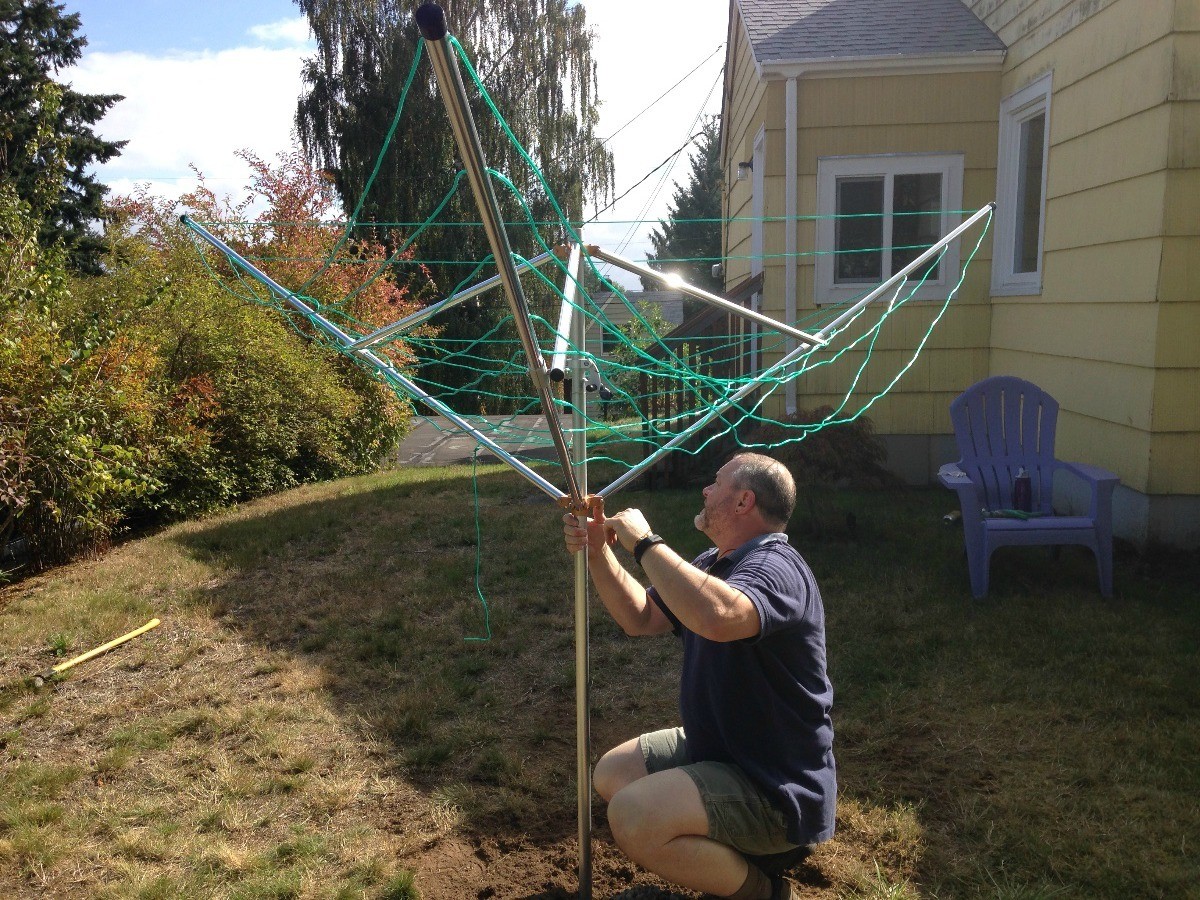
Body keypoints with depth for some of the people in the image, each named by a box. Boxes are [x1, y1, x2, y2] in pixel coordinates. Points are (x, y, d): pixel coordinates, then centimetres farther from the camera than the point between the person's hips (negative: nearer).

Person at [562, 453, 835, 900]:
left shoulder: (774, 567, -25)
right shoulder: (715, 563, 7)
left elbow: (718, 617, -48)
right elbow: (641, 617, 13)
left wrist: (643, 542, -35)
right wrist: (598, 552, 0)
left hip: (774, 789, -10)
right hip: (716, 748, 10)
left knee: (632, 818, -27)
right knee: (611, 773, 18)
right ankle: (730, 856, 14)